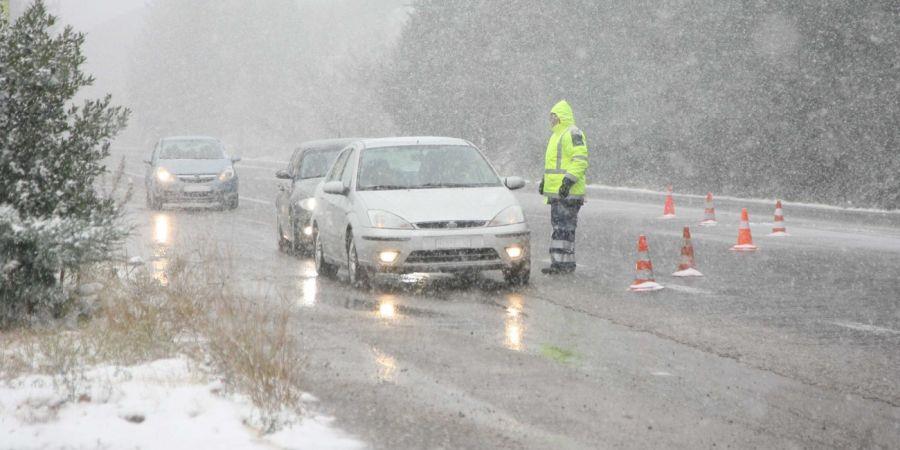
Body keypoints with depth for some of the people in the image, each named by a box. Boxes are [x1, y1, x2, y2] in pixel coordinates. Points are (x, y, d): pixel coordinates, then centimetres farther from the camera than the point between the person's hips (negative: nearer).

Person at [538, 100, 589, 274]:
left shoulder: (573, 134, -12)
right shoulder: (557, 135, 22)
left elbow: (580, 161, -20)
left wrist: (568, 181, -25)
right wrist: (545, 181, 28)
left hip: (568, 192, -10)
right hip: (556, 191, 10)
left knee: (564, 227, -10)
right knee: (558, 225, 10)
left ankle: (565, 263, -9)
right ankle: (559, 262, 14)